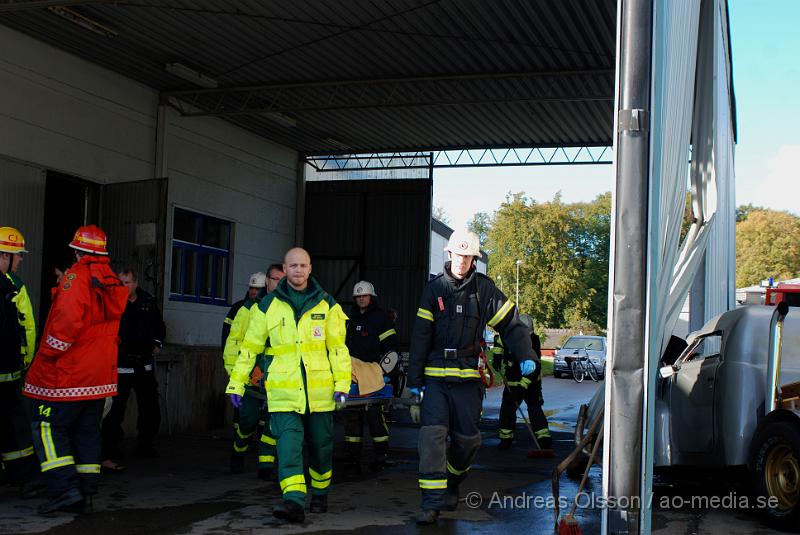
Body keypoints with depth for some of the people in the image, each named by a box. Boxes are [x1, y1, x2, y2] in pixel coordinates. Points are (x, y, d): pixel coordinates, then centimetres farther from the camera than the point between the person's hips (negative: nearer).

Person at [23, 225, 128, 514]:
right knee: (87, 430, 12)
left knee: (48, 427, 0)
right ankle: (85, 494, 13)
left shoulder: (76, 277, -13)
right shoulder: (112, 283, 11)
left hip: (68, 372, -7)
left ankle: (65, 488, -9)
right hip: (100, 375, 8)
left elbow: (67, 321, -24)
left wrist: (47, 355, -14)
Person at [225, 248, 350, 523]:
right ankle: (294, 501, -18)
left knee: (321, 446, 13)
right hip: (284, 392, -1)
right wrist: (236, 383, 7)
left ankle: (320, 494, 33)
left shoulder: (326, 304, 6)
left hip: (320, 390, 1)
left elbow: (338, 347, 6)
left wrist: (342, 382, -3)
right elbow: (250, 347, 10)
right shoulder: (268, 306, 6)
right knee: (289, 443, -13)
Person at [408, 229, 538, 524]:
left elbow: (510, 324, 6)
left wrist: (526, 356, -9)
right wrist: (415, 378, 3)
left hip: (469, 378, 1)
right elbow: (420, 335, 4)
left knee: (467, 439, 7)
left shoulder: (484, 288, 4)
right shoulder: (435, 288, 3)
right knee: (432, 435, -12)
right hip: (436, 376, -1)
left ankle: (451, 484, 34)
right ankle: (432, 502, -8)